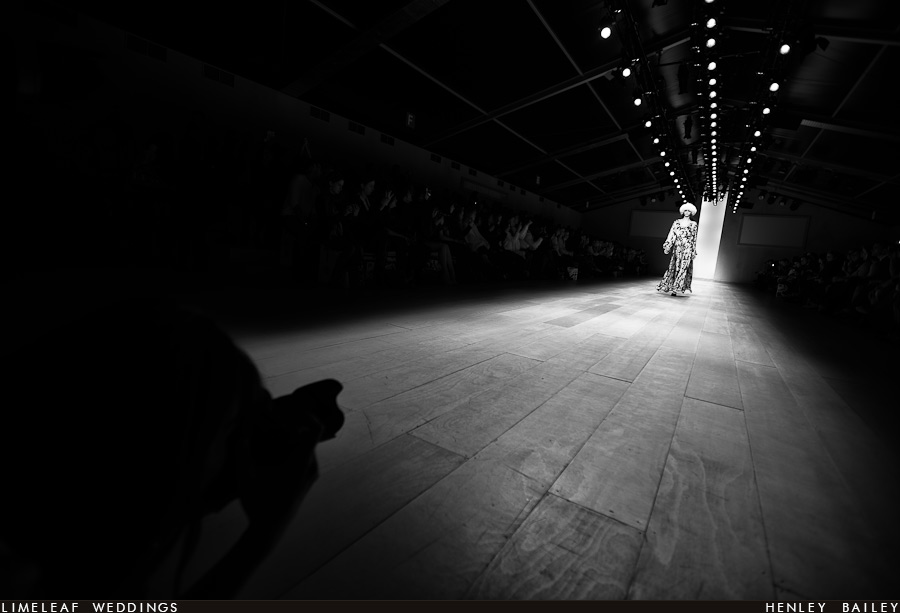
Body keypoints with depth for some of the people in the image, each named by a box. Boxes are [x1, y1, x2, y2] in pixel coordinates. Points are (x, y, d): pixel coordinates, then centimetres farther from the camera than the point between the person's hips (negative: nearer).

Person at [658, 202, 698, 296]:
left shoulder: (693, 224, 8)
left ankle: (675, 288, -11)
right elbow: (671, 235, 5)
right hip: (677, 248, 1)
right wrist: (667, 246, -4)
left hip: (687, 249, -1)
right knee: (675, 266, 1)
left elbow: (694, 239, 8)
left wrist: (694, 251, 5)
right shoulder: (676, 222, 9)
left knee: (683, 267, -9)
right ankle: (672, 287, 12)